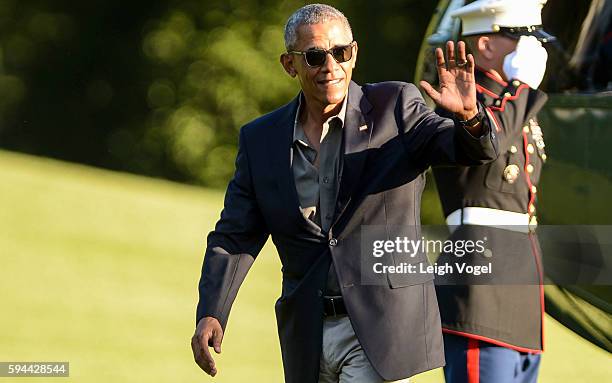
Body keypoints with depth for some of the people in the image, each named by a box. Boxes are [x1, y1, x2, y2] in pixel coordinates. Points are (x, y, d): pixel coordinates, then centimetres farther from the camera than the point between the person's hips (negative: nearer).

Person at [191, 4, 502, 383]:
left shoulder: (394, 107, -3)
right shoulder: (260, 139, 6)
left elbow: (477, 150, -13)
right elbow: (236, 236, 5)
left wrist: (469, 115, -37)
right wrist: (210, 315, -9)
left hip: (383, 329, -5)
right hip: (307, 335, 5)